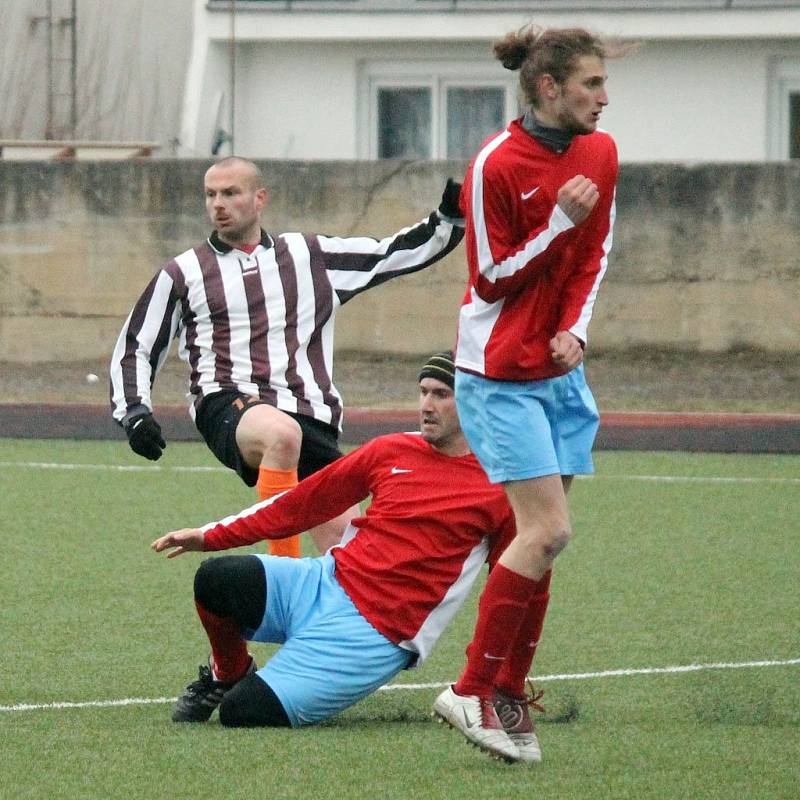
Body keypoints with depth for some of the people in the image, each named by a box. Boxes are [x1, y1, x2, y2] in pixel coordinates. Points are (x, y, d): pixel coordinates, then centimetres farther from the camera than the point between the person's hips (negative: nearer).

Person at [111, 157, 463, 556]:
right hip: (229, 406, -3)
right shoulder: (182, 274, 15)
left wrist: (447, 221, 7)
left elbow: (392, 254, 22)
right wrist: (135, 413, 4)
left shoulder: (309, 256, 19)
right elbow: (134, 349, 19)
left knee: (343, 538, -16)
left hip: (310, 416, 3)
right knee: (282, 433, -38)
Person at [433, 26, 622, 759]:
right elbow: (492, 280, -12)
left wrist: (576, 328, -2)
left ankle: (508, 692, 10)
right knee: (548, 531, -14)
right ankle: (470, 691, -7)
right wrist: (560, 223, -21)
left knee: (539, 534, 4)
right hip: (500, 374, -7)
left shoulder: (600, 154, 4)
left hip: (558, 370, 7)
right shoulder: (497, 165, -16)